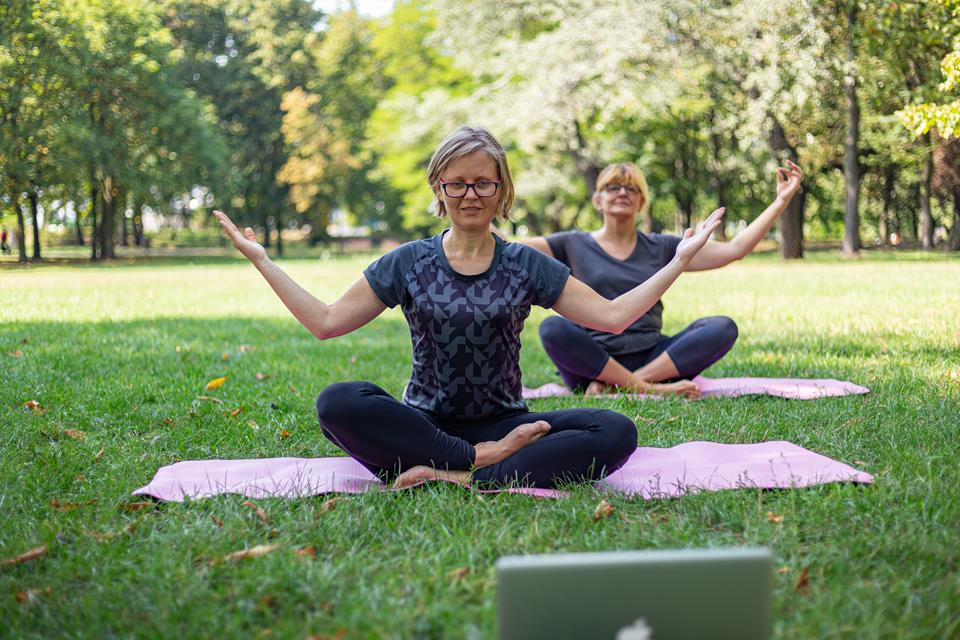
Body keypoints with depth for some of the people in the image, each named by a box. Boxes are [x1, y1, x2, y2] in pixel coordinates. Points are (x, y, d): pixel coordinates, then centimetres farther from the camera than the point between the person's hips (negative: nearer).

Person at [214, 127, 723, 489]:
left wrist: (680, 261, 3)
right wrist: (263, 263, 3)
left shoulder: (527, 266, 8)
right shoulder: (408, 263, 6)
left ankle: (457, 476, -31)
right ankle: (488, 460, -24)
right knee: (338, 403, -32)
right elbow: (326, 322, 6)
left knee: (616, 432, -26)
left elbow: (612, 316, 6)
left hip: (503, 422, 1)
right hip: (424, 424, -1)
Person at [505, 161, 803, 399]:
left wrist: (781, 201, 7)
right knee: (553, 328, -33)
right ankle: (650, 388, -29)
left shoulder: (661, 248, 16)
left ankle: (608, 386, -28)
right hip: (590, 359, -3)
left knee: (722, 328, -21)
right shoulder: (573, 245, 10)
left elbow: (734, 249, 11)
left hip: (651, 357, 3)